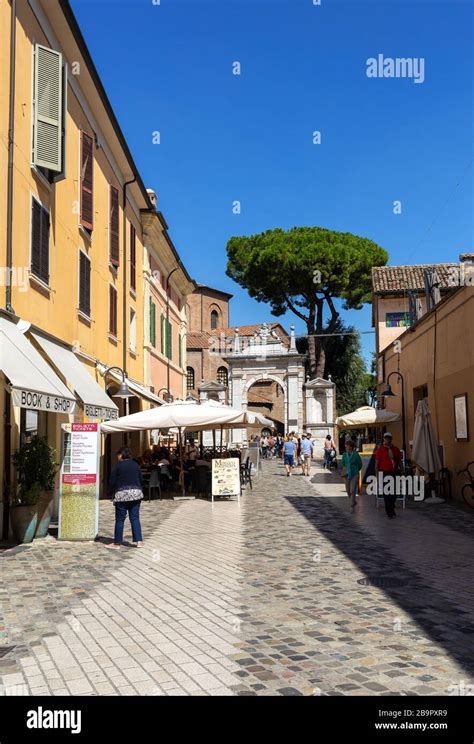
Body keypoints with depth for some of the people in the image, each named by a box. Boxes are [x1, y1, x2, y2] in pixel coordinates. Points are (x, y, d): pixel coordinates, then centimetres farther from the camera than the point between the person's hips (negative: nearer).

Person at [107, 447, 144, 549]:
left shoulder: (118, 466, -5)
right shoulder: (136, 465, 8)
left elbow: (112, 482, -4)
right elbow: (141, 480, 13)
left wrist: (114, 492, 10)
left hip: (122, 494, -4)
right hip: (136, 493, 4)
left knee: (120, 519, 1)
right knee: (135, 518, 7)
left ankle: (117, 543, 4)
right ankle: (139, 541, 3)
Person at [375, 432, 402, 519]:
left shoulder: (396, 449, 9)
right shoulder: (380, 450, -1)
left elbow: (400, 462, 14)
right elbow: (377, 463, -2)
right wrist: (377, 475, -6)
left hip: (395, 473, 3)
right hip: (385, 473, -3)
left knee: (394, 493, 8)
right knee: (386, 493, -2)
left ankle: (392, 509, 27)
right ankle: (389, 512, 5)